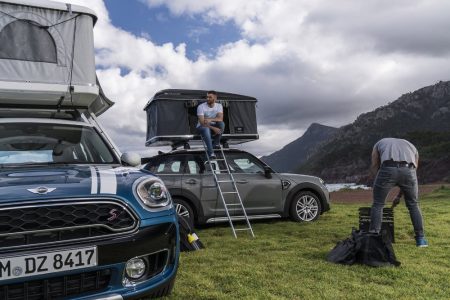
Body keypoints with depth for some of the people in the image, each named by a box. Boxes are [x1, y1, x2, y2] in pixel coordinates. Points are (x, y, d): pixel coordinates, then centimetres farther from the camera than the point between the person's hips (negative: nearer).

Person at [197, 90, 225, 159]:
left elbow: (220, 118, -20)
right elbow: (202, 122, -23)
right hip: (202, 127, -3)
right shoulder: (201, 107, -17)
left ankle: (215, 143, -13)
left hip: (213, 125, 3)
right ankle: (210, 152, -36)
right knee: (206, 129, -40)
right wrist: (213, 128, -35)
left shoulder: (219, 106, -6)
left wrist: (210, 119, -38)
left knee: (221, 123, -30)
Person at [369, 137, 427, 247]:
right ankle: (420, 238, 25)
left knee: (377, 204, 12)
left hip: (388, 169, -2)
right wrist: (399, 195, 40)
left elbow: (374, 166, 24)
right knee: (413, 204, 22)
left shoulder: (379, 143, 34)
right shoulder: (412, 147, 38)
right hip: (408, 170, 2)